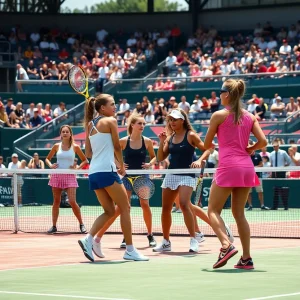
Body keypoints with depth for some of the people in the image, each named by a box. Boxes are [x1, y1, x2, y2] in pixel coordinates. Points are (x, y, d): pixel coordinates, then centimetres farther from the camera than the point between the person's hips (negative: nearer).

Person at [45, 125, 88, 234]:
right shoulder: (57, 146, 5)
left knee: (72, 201, -12)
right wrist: (50, 165, -3)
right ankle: (54, 226, 11)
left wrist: (77, 168, -7)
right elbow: (47, 158, 16)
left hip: (69, 176, -2)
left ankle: (81, 224, 1)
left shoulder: (75, 147, 1)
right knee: (56, 201, 5)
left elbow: (85, 160, 8)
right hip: (57, 175, 2)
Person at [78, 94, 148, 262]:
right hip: (107, 171, -7)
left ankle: (89, 239, -5)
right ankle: (130, 250, -1)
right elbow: (117, 147, 0)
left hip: (93, 172, 7)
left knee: (109, 211, 14)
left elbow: (88, 153, 17)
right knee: (125, 208, 1)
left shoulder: (90, 125, 17)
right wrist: (122, 166, 15)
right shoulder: (110, 121, -3)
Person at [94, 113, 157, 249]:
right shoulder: (123, 141, -6)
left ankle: (150, 235, 13)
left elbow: (154, 156, 11)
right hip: (128, 176, -1)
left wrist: (150, 164, -9)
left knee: (145, 204, -4)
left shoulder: (147, 141, -2)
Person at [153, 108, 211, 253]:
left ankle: (193, 240, -17)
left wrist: (199, 160, -25)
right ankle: (166, 242, 19)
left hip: (187, 175, -6)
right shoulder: (169, 137, 10)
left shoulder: (190, 135, -5)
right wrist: (162, 142, -4)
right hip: (171, 175, 6)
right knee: (165, 208, 6)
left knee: (184, 204, -24)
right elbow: (160, 158, 9)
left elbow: (207, 149, -8)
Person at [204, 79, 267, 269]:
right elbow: (263, 141, 1)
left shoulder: (219, 115, -3)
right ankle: (246, 258, 6)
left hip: (228, 167, -5)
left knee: (213, 210, 3)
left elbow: (206, 145, 5)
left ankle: (226, 245, -21)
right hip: (246, 167, 5)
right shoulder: (250, 116, 9)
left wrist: (214, 144, 28)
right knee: (239, 213, 12)